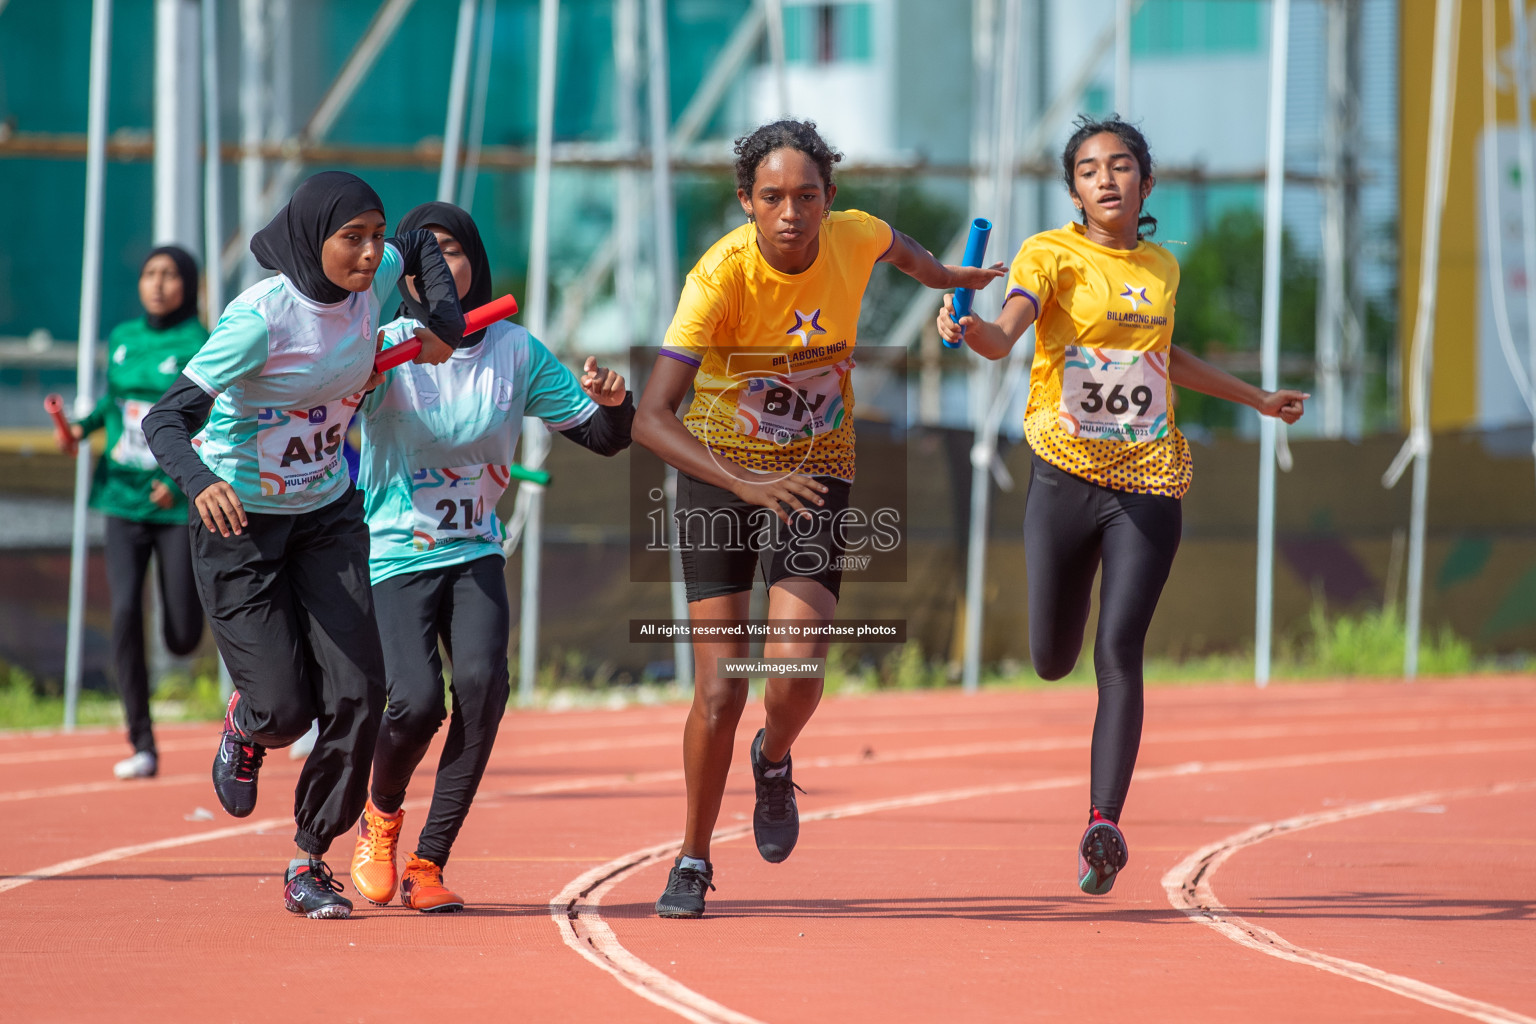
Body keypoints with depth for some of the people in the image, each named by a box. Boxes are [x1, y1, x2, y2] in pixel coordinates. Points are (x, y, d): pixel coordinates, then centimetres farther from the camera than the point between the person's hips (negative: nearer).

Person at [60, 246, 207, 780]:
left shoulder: (200, 347, -9)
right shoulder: (122, 338, 8)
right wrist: (82, 426, 5)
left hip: (179, 503, -4)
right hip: (124, 497, 4)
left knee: (181, 638, 0)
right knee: (125, 614, -12)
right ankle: (142, 746, -5)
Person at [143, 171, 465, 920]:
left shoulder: (372, 283, -9)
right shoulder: (261, 318, -27)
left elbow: (422, 244, 17)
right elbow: (166, 418, -31)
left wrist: (445, 322, 1)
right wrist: (199, 480, -51)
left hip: (329, 514, 5)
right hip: (239, 522, -5)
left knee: (355, 693, -7)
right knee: (285, 707, -7)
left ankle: (310, 863, 8)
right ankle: (244, 727, 33)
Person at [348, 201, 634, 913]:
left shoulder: (515, 351, 3)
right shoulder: (386, 347, -7)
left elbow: (606, 438, 9)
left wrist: (613, 402, -13)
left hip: (475, 553, 3)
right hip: (393, 554, -3)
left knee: (482, 682, -21)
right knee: (417, 702, -19)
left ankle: (428, 863, -10)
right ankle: (381, 815, 16)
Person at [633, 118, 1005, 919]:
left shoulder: (853, 240, -14)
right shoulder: (722, 275, -25)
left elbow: (892, 244, 15)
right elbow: (651, 417, -31)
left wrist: (945, 276, 37)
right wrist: (743, 483, -43)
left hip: (817, 472, 2)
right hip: (719, 471, -2)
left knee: (795, 672, -16)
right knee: (719, 692, -6)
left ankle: (773, 763, 21)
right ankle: (693, 859, 17)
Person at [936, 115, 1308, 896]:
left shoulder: (1161, 268, 11)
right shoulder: (1052, 256, -4)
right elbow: (1007, 333, -23)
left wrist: (1254, 398, 41)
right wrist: (971, 329, -46)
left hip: (1150, 485, 2)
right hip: (1065, 474, -2)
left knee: (1118, 653, -14)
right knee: (1053, 660, 3)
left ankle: (1104, 824, -18)